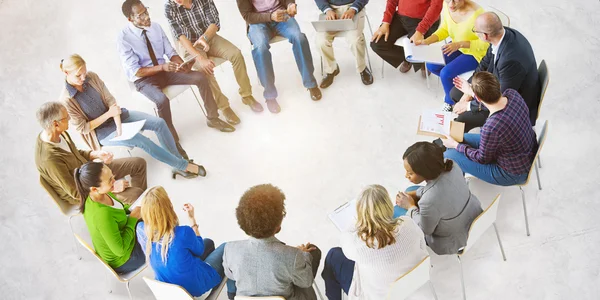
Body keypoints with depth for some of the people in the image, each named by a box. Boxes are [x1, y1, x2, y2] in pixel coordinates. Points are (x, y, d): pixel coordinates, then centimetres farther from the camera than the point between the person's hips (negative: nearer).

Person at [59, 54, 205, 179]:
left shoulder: (92, 77, -9)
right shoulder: (66, 100, -21)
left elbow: (110, 100, -6)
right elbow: (83, 128, -16)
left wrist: (119, 126, -19)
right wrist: (109, 114, -21)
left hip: (114, 116, 5)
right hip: (100, 132, -5)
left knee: (159, 123, -13)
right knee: (139, 140, -27)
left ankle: (179, 161, -5)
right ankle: (183, 165, -17)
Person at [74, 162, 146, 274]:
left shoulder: (98, 194, -18)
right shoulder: (103, 215, -41)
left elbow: (117, 209, 5)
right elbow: (120, 250, -30)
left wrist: (132, 209, -12)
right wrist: (132, 219, -23)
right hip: (122, 261, -6)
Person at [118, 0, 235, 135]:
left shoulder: (156, 27, -4)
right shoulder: (124, 38, -19)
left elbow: (170, 52, 2)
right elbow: (135, 71, -20)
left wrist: (181, 64, -21)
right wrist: (162, 67, -32)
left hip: (164, 70, 5)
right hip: (143, 79, -5)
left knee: (201, 77, -11)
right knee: (162, 100, -36)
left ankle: (212, 118, 5)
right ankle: (171, 136, -10)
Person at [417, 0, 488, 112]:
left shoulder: (476, 13, -33)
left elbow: (485, 43, -25)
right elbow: (444, 29, 1)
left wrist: (459, 44, -36)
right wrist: (426, 41, -15)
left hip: (474, 52, -6)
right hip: (456, 46, 7)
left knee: (445, 73, -20)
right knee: (431, 65, -7)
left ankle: (451, 101, 11)